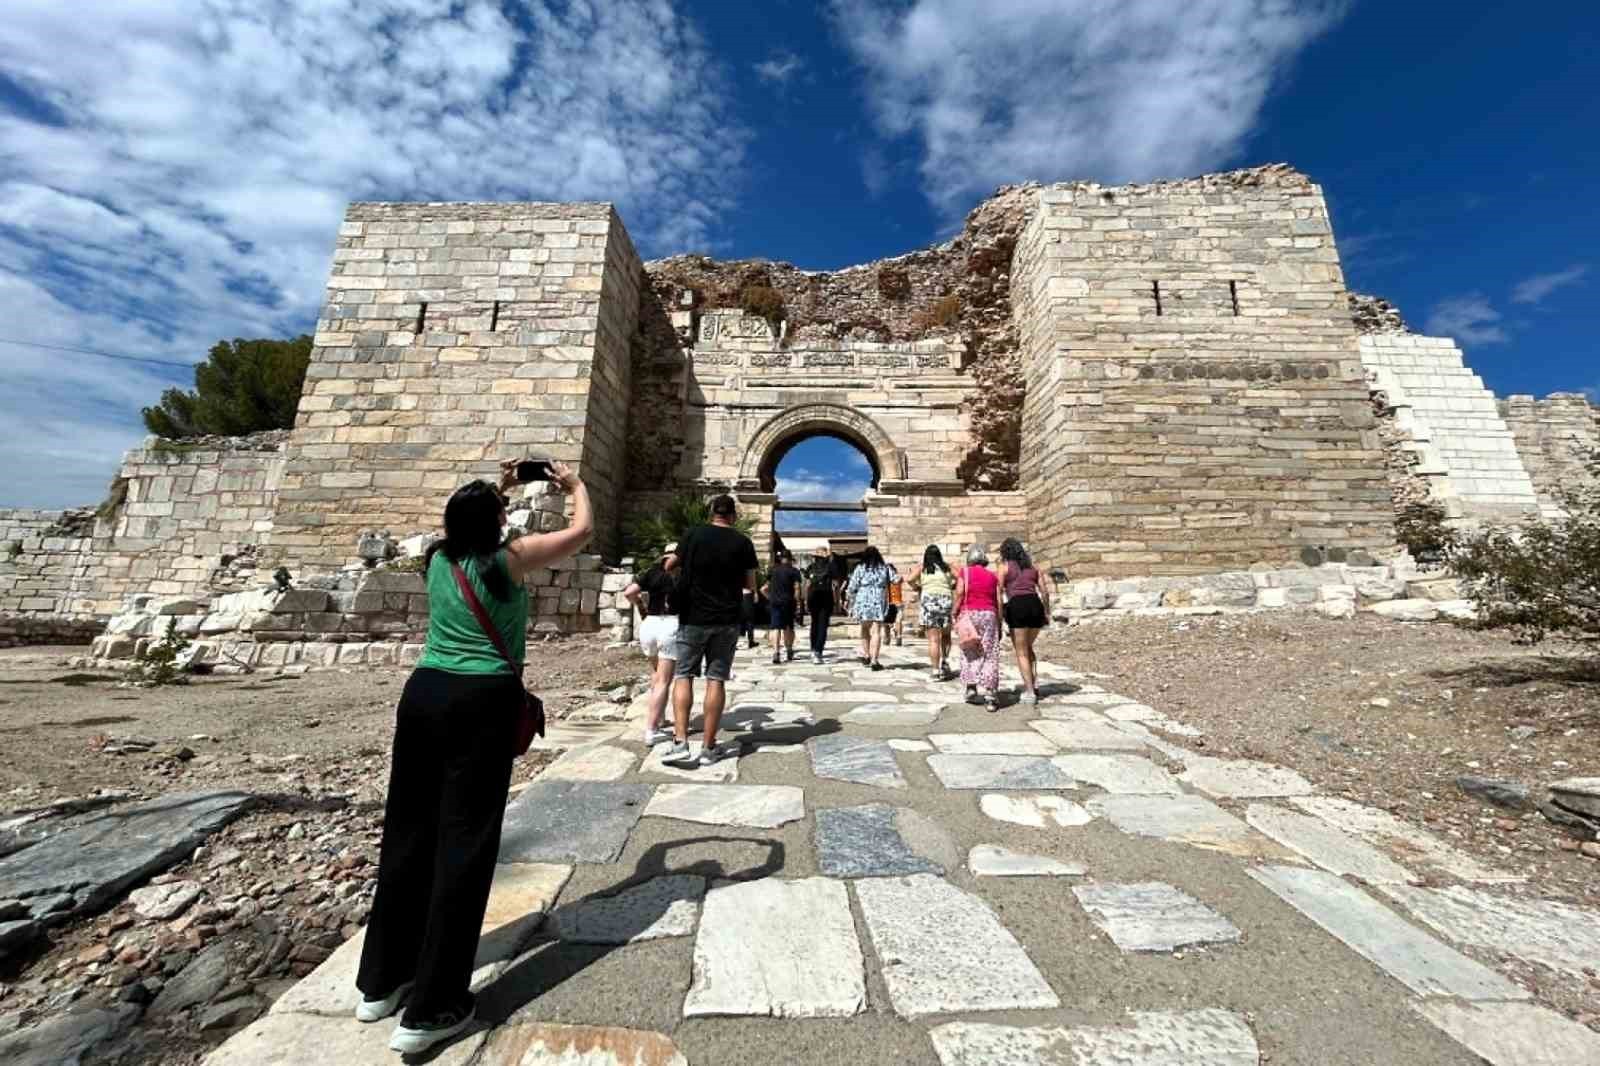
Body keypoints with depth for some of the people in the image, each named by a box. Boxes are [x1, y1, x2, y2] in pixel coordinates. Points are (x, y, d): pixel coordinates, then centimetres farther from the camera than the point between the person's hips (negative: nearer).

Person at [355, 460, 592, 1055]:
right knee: (463, 842, 2)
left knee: (410, 830, 17)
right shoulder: (509, 559, -8)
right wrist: (576, 486, 16)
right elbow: (582, 530, 0)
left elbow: (467, 527, 33)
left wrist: (497, 489, 38)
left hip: (423, 693, 7)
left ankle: (381, 981, 33)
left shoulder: (439, 559, 9)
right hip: (483, 703, -7)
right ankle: (431, 1010, 12)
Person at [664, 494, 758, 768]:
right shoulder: (743, 542, -2)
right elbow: (750, 585, 2)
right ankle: (708, 748, 11)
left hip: (693, 617, 0)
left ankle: (680, 743, -1)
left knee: (683, 676, 9)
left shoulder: (693, 535, -1)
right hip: (726, 621, 0)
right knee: (716, 680, 5)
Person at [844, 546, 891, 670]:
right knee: (876, 631, 0)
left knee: (865, 629, 19)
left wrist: (848, 599, 14)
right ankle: (874, 660, -3)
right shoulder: (884, 568, 4)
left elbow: (852, 587, 1)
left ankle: (866, 655, 22)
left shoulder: (859, 568, 0)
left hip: (863, 602, 0)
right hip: (879, 603, 0)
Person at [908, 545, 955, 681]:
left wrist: (917, 588, 12)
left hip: (929, 601, -2)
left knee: (933, 639, 0)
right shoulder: (947, 567, 13)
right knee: (945, 636, 20)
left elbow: (909, 579, -5)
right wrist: (951, 587, 18)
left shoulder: (922, 568, 8)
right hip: (946, 600, 2)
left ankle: (936, 671, -1)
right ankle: (944, 663, 8)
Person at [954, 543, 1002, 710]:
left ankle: (971, 688, 3)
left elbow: (959, 593, -8)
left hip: (969, 614, -1)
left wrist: (955, 613, 2)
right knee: (990, 655, 2)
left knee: (969, 653, 10)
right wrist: (999, 624, 12)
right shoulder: (992, 576, 11)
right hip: (989, 615, 1)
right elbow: (999, 601, 7)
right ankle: (990, 695, 0)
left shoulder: (964, 572, 4)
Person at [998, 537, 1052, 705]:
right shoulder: (1032, 566, 18)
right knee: (1028, 647, 25)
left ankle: (1030, 692, 5)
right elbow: (1045, 591, 12)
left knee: (1021, 652, 6)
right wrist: (1047, 612, 20)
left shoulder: (1004, 566, 6)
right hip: (1035, 605, 5)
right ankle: (1034, 681, 12)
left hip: (1017, 606, -4)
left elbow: (999, 592, -3)